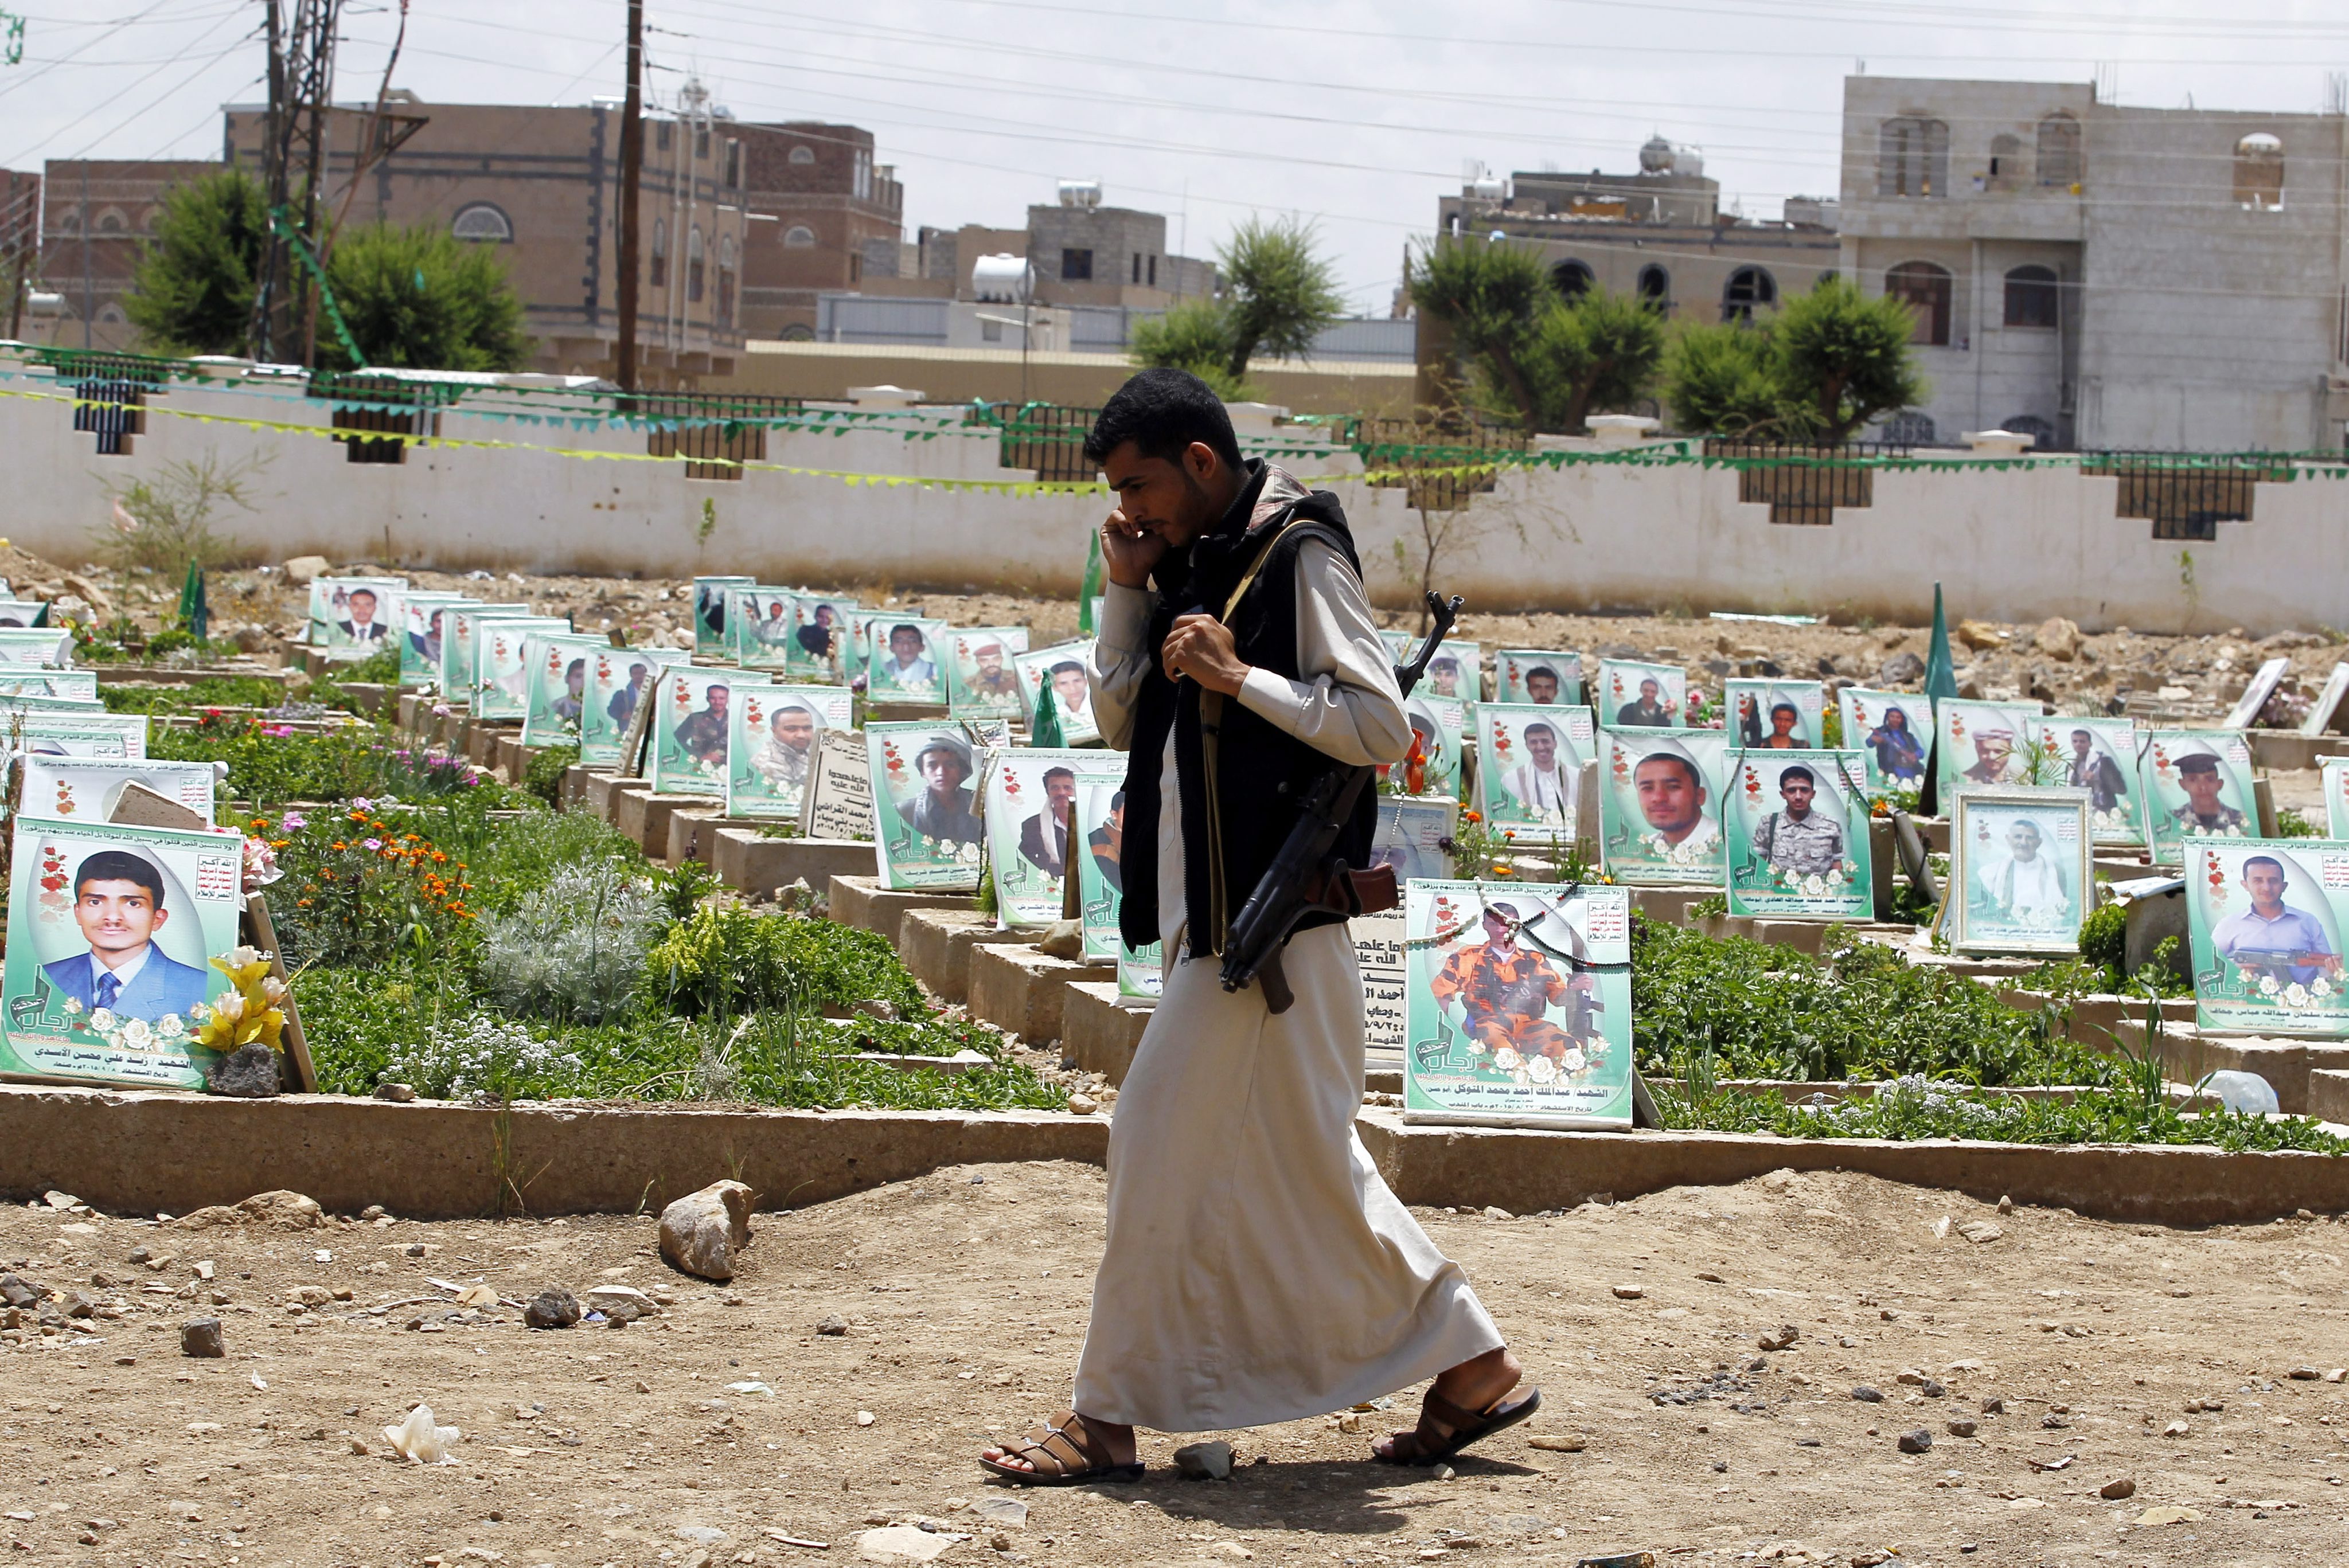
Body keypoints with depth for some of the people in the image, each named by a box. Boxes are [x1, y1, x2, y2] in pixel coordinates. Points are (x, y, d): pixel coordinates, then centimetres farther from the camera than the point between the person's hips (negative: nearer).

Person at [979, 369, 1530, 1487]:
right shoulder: (1191, 564, 15)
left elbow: (1380, 727, -16)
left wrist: (1240, 678, -21)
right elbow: (1121, 723, 16)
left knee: (1165, 1145, -6)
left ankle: (1108, 1417, 3)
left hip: (1266, 912, -10)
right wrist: (1126, 593, 4)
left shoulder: (1300, 555, -11)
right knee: (1300, 1160, 13)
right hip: (1214, 910, 10)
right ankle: (1469, 1365, 19)